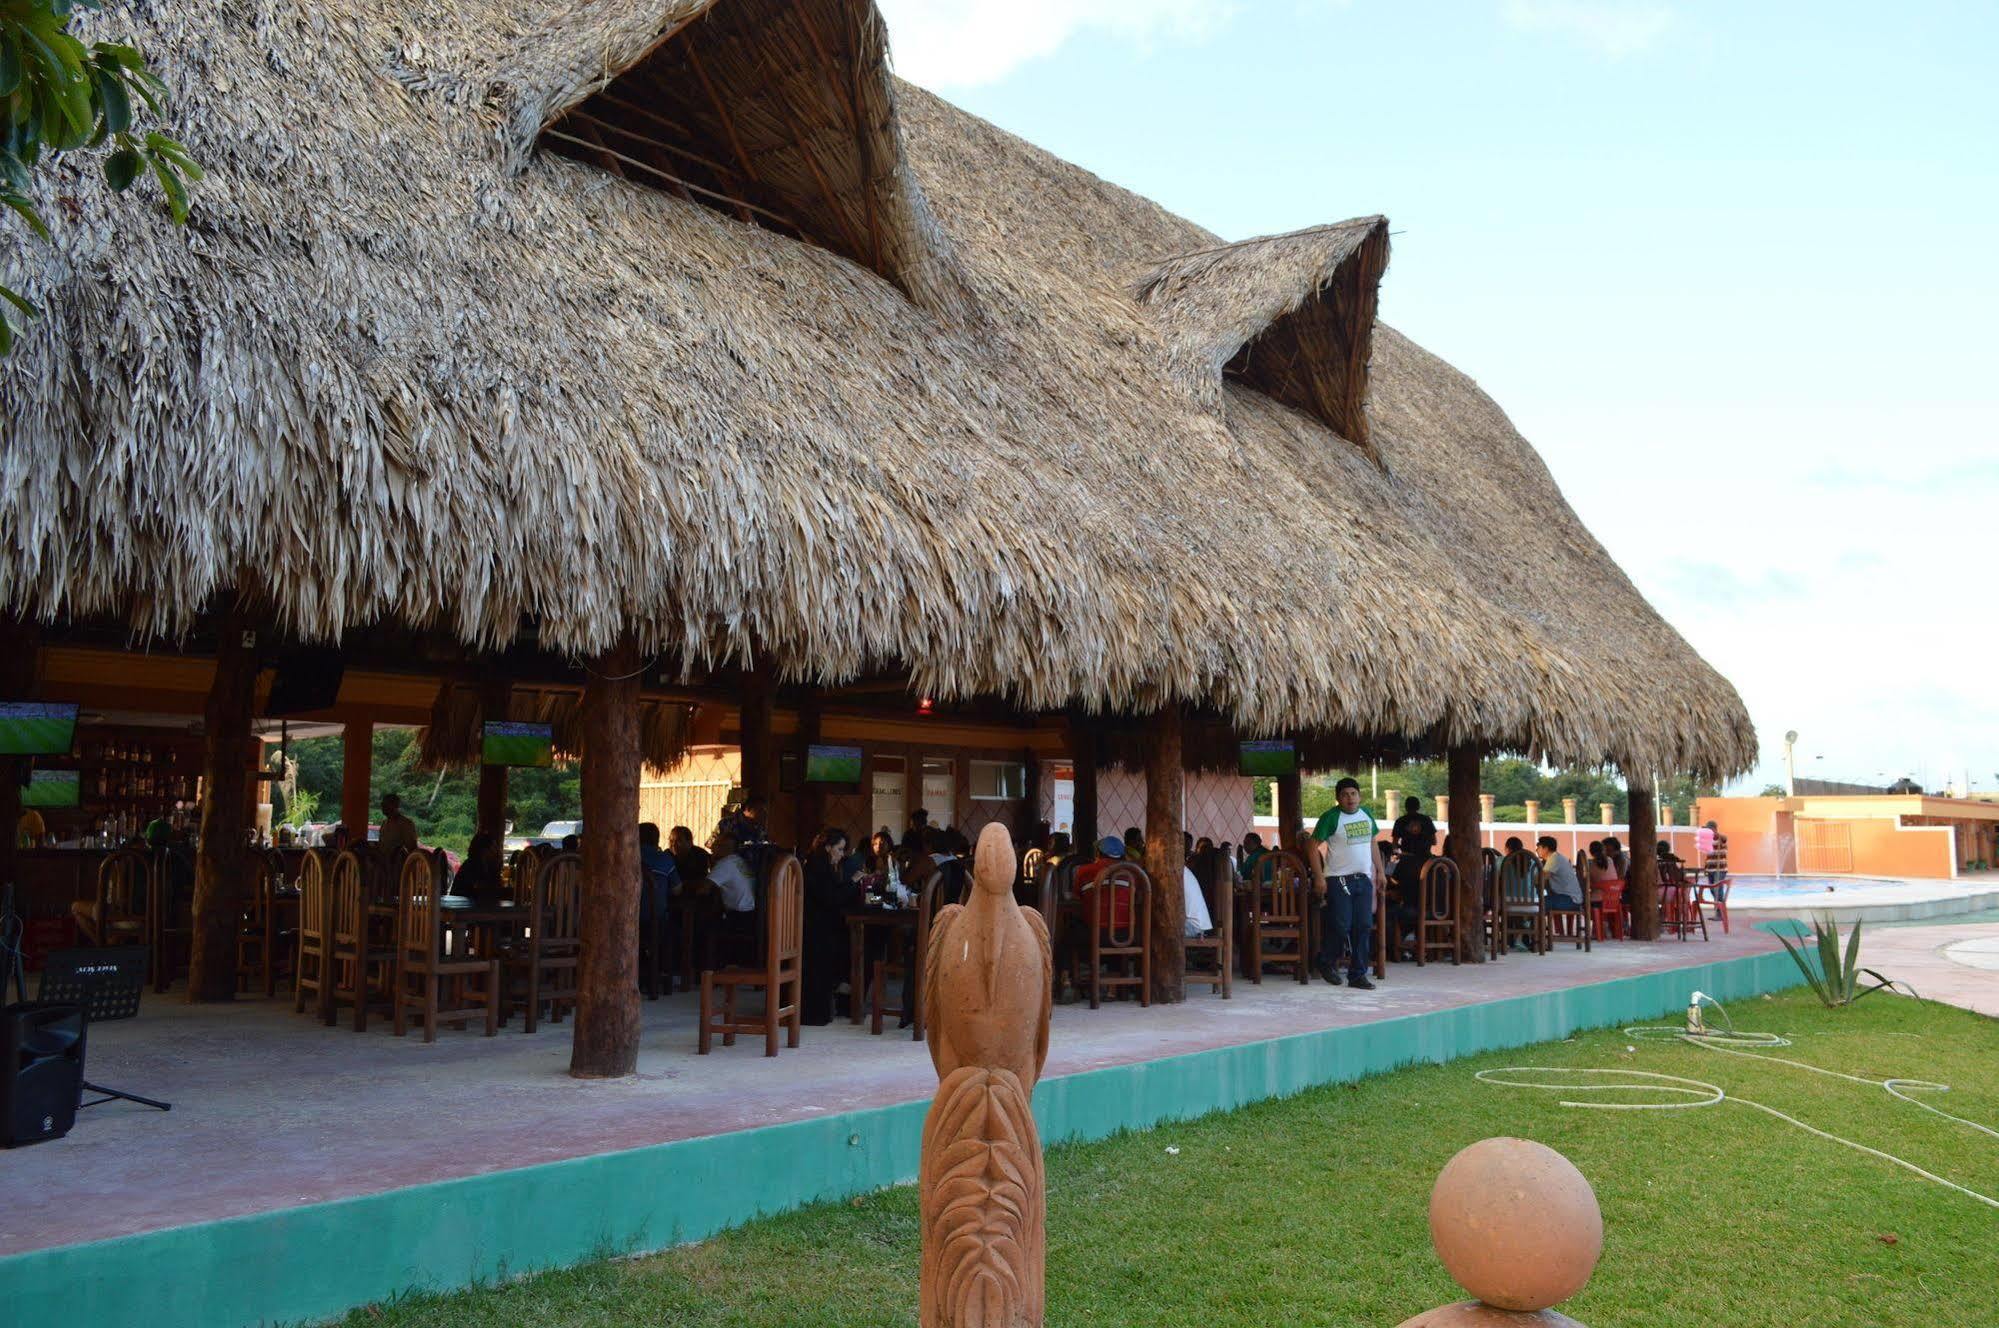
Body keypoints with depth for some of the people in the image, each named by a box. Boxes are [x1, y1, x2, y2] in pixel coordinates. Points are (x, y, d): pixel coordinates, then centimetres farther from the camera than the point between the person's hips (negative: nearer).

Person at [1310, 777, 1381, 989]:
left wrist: (1379, 871, 15)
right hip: (1339, 879, -5)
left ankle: (1358, 975, 8)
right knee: (1341, 925, -7)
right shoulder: (1331, 817, -8)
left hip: (1364, 878, 6)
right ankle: (1327, 963, 18)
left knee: (1364, 927, 2)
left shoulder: (1367, 814, 11)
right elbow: (1313, 846, -9)